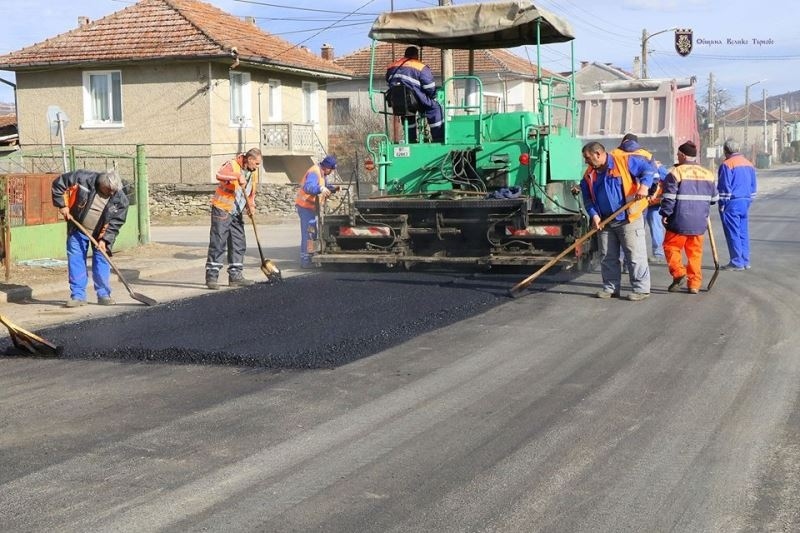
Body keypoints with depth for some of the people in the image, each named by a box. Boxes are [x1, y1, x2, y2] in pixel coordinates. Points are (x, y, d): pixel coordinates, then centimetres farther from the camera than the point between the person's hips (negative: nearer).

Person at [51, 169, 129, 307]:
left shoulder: (121, 199, -17)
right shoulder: (84, 179, -22)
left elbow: (116, 223, -12)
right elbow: (58, 183, -13)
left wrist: (105, 240, -20)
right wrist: (62, 205, -14)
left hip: (100, 234, 1)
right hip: (78, 229, 0)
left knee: (102, 261, 0)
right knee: (76, 260, -4)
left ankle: (104, 295, 11)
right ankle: (78, 296, 1)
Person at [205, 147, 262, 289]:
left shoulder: (253, 172, 7)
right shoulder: (232, 165, -17)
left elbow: (252, 193, 17)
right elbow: (220, 175, -37)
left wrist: (251, 205, -2)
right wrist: (238, 176, -48)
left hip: (237, 212, 8)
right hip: (222, 209, -8)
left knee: (239, 244, 8)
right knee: (218, 243, -8)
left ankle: (235, 276, 16)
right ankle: (212, 276, -5)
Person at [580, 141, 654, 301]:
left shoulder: (624, 161, -11)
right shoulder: (589, 175, 7)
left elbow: (648, 168, -7)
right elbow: (588, 198, 11)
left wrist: (644, 185, -23)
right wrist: (594, 215, -4)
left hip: (629, 219, -6)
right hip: (605, 222, 6)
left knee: (635, 256, -4)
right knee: (607, 257, 11)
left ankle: (641, 288, 1)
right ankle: (611, 288, 21)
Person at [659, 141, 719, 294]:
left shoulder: (676, 172, -9)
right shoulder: (708, 174, 9)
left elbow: (669, 197, -14)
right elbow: (714, 198, 16)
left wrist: (665, 214, -5)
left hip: (680, 220, -5)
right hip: (699, 221, 5)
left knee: (671, 247, 9)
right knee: (695, 252, 11)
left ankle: (678, 273, -10)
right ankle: (694, 284, 10)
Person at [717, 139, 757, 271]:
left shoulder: (727, 164, -12)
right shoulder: (749, 164, 13)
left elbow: (724, 186, -13)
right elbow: (753, 186, 16)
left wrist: (722, 204, -8)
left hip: (732, 202, -8)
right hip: (745, 201, 8)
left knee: (733, 233, -3)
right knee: (743, 232, 12)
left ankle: (737, 262, -3)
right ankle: (745, 261, 14)